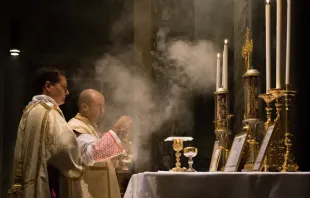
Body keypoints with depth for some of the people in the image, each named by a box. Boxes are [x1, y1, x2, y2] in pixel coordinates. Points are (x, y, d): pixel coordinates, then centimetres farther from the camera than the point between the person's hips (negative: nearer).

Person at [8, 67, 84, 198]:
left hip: (29, 184, 10)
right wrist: (76, 168, -9)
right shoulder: (48, 112, -15)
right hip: (44, 187, -10)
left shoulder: (31, 110, 15)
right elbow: (66, 145, -27)